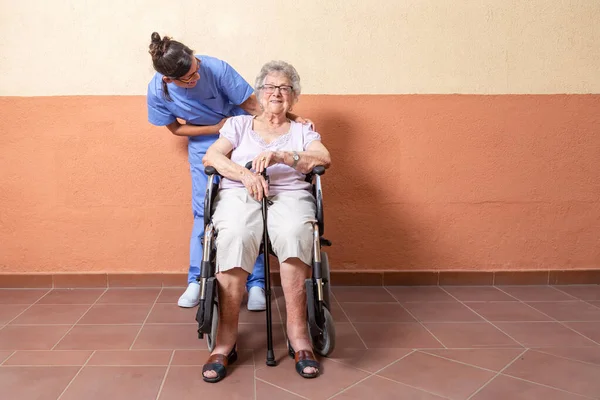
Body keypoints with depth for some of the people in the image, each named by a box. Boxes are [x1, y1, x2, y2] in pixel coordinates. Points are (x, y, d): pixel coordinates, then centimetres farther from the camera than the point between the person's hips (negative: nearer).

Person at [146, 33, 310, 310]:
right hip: (203, 148, 2)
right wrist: (215, 128, -16)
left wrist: (292, 119, -30)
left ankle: (256, 284, 1)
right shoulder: (157, 92, -19)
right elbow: (176, 128, -3)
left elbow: (252, 105, -19)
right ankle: (196, 282, 13)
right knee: (204, 213, -1)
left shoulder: (216, 68, -27)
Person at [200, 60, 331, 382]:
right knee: (234, 238, -35)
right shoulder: (239, 124, 24)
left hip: (290, 195, 0)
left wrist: (282, 157, -13)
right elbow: (211, 157, 7)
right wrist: (245, 174, -12)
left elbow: (324, 160, 3)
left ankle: (297, 331, -30)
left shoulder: (303, 130, 23)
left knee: (294, 233, -37)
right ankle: (226, 338, -29)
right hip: (239, 194, 0)